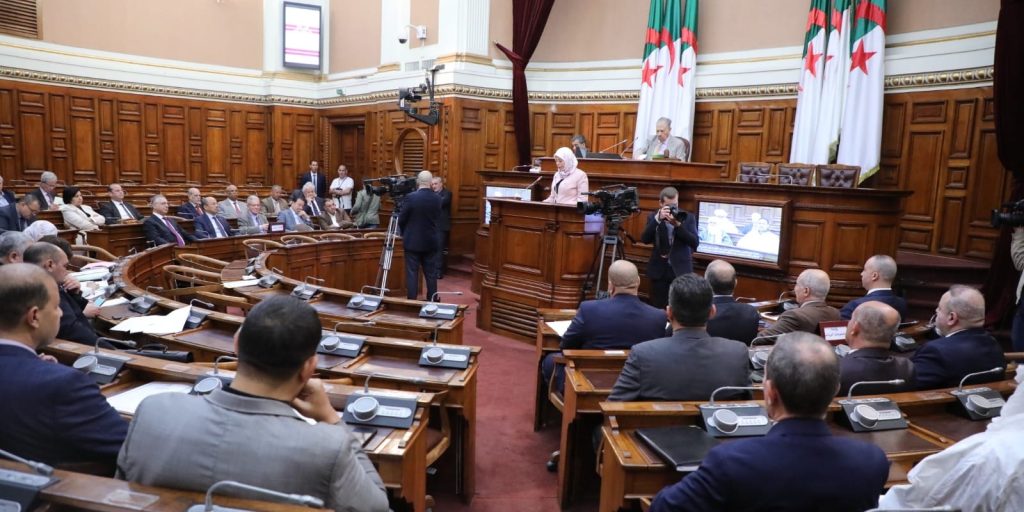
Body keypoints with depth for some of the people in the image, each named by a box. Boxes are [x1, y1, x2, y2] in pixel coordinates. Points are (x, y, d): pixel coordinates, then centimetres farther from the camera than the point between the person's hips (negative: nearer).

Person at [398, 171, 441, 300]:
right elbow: (437, 219, 7)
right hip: (430, 242, 4)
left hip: (413, 241, -3)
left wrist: (405, 234, 12)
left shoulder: (410, 197, -13)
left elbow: (401, 220, -6)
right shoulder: (437, 199, -2)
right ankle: (432, 301, 17)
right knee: (430, 273, 11)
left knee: (412, 273, 2)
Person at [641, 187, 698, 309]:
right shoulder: (653, 217, 3)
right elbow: (645, 239, -10)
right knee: (658, 308, 5)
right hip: (659, 270, 1)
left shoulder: (688, 218, 1)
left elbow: (695, 243, -9)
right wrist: (657, 219, -21)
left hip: (681, 271, -1)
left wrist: (678, 224, -20)